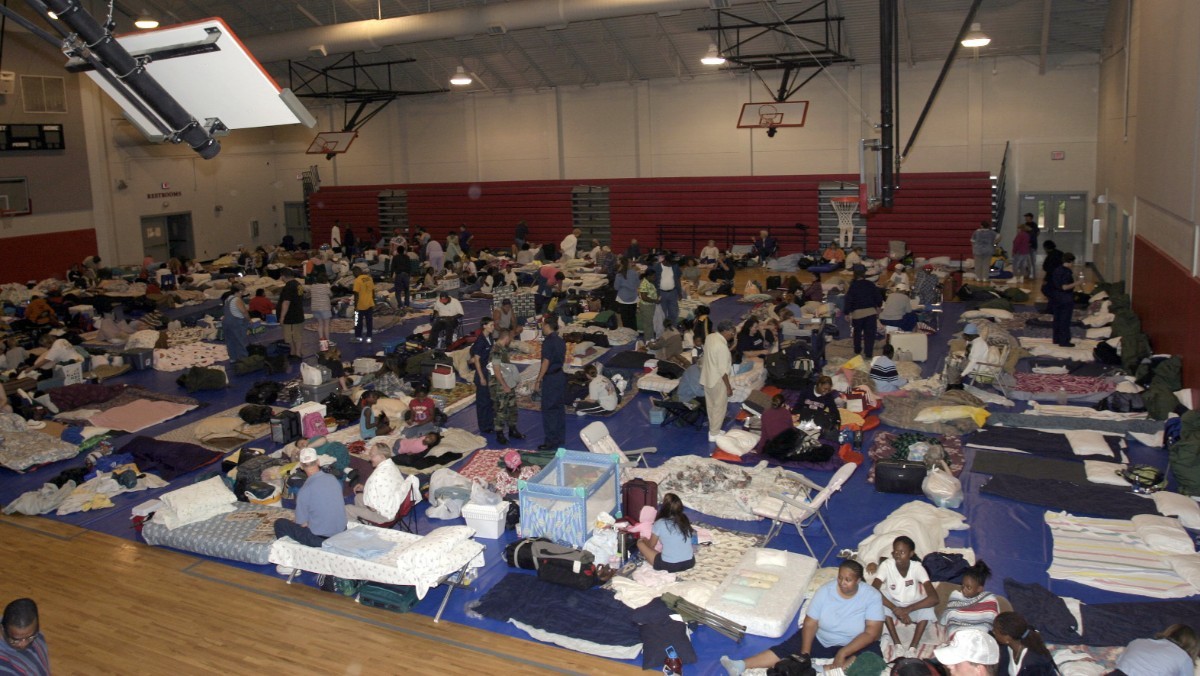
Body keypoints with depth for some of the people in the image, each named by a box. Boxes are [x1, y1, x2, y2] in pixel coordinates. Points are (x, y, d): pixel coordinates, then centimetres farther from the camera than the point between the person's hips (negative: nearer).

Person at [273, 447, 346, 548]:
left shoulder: (305, 490, -20)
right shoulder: (333, 479, -3)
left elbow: (303, 524, -10)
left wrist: (294, 522, 13)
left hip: (320, 539, -6)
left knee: (279, 524, 11)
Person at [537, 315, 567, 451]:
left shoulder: (548, 341, -17)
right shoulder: (560, 341, 10)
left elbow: (546, 362, -18)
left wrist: (539, 379, -12)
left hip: (550, 378, -9)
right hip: (560, 376, 9)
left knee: (549, 410, -3)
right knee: (559, 408, 14)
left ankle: (551, 442, -1)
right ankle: (560, 438, 21)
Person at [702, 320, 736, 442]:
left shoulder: (710, 337, -3)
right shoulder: (722, 347, -29)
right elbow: (723, 371, -24)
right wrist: (728, 387, -16)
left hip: (707, 378, 9)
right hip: (717, 381, -9)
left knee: (711, 406, 21)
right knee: (719, 408, 7)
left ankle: (713, 430, 35)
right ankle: (714, 434, 17)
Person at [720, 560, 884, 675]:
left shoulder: (872, 596, -18)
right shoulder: (825, 590, -13)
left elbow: (872, 632, -23)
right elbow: (810, 623, -12)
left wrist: (843, 652, -30)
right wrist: (805, 653, -25)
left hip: (856, 645, -2)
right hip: (820, 639, 2)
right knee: (787, 649, -15)